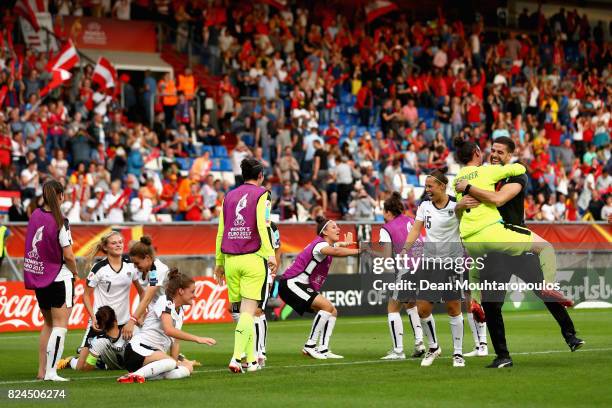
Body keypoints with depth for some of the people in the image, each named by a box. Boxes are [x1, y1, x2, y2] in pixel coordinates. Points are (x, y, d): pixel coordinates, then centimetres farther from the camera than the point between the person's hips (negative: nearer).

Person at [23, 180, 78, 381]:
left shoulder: (35, 216, 3)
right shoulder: (60, 221, -15)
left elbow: (32, 245, 8)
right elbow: (68, 255, -14)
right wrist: (75, 272, 4)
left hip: (37, 277, 7)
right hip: (59, 278, -7)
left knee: (48, 323, 18)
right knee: (60, 324, -4)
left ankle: (42, 370, 18)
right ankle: (51, 372, -11)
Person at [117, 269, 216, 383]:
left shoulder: (180, 311, 18)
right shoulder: (164, 301, -8)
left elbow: (175, 340, 18)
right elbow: (169, 330, -25)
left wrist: (176, 361, 2)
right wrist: (197, 339, -27)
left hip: (156, 353, 10)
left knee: (188, 368, -13)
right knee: (170, 363, -36)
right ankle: (133, 375, -37)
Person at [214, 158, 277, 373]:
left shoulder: (229, 196, 15)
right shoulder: (261, 194, 1)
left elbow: (220, 231, 14)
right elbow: (262, 225, -12)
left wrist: (219, 262, 18)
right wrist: (270, 254, -16)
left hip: (230, 259, 4)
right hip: (253, 258, -4)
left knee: (242, 311, 10)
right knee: (248, 311, -7)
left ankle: (251, 359, 13)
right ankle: (236, 357, -21)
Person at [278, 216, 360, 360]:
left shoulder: (329, 244, 12)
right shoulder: (320, 245, -19)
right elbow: (335, 251, -44)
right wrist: (358, 251, -50)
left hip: (303, 286, 11)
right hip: (291, 284, -11)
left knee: (332, 311, 5)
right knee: (327, 306, -23)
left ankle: (323, 349, -1)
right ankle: (310, 346, -18)